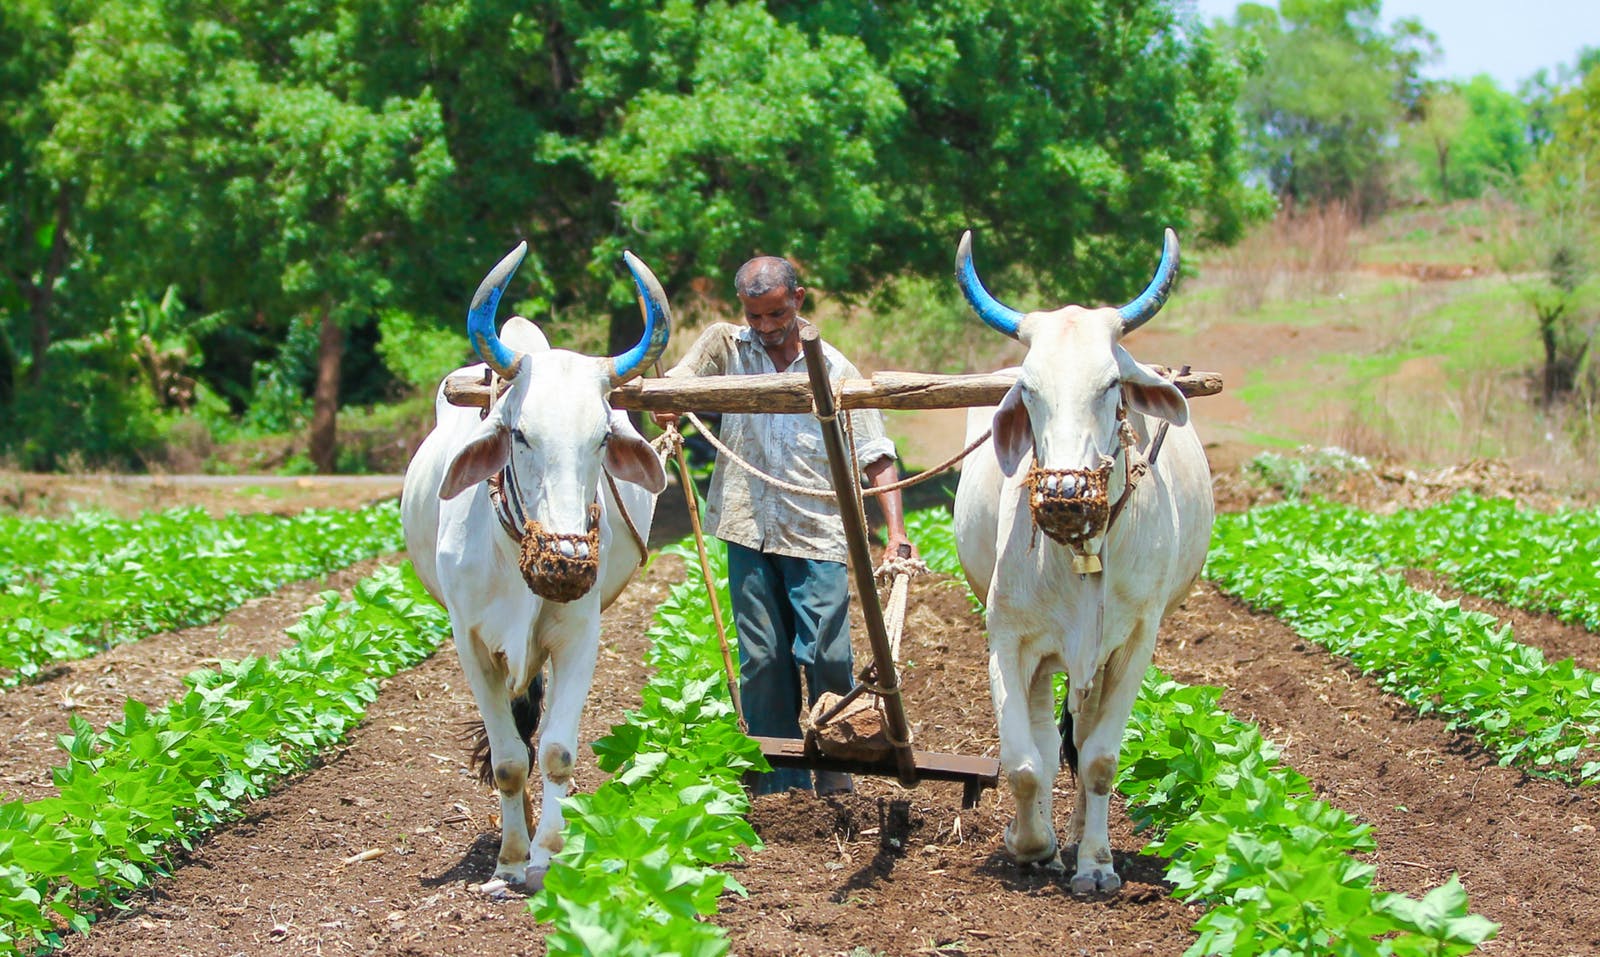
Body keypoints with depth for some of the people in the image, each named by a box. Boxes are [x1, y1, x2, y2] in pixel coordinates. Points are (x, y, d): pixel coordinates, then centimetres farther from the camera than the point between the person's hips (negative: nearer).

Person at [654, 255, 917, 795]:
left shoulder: (832, 367, 3)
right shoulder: (725, 345, 8)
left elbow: (876, 455, 2)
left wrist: (895, 529, -9)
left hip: (818, 533, -2)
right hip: (749, 528, 2)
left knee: (826, 654, -8)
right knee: (761, 658, 3)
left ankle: (836, 772, 6)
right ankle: (776, 780, 12)